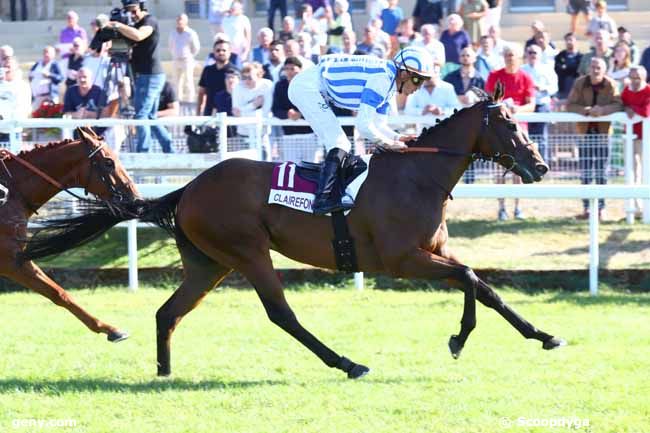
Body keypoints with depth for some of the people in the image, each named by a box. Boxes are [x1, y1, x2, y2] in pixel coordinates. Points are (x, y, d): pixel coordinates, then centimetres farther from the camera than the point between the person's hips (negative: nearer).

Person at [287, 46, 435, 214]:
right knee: (339, 144, -15)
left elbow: (378, 124, 12)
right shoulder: (381, 80, -23)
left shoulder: (388, 81, 8)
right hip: (306, 87, -10)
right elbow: (363, 125, -25)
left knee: (339, 144, 12)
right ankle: (323, 199, -23)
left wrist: (398, 138, -5)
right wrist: (388, 143, -13)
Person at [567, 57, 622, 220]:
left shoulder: (611, 85, -6)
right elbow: (570, 105, -8)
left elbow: (618, 105, -15)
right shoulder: (580, 83, -4)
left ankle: (601, 209, 6)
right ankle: (586, 208, 6)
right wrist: (586, 110, -25)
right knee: (585, 173, 2)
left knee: (601, 173, 1)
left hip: (603, 132, -1)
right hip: (585, 131, 1)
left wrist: (602, 110, -32)